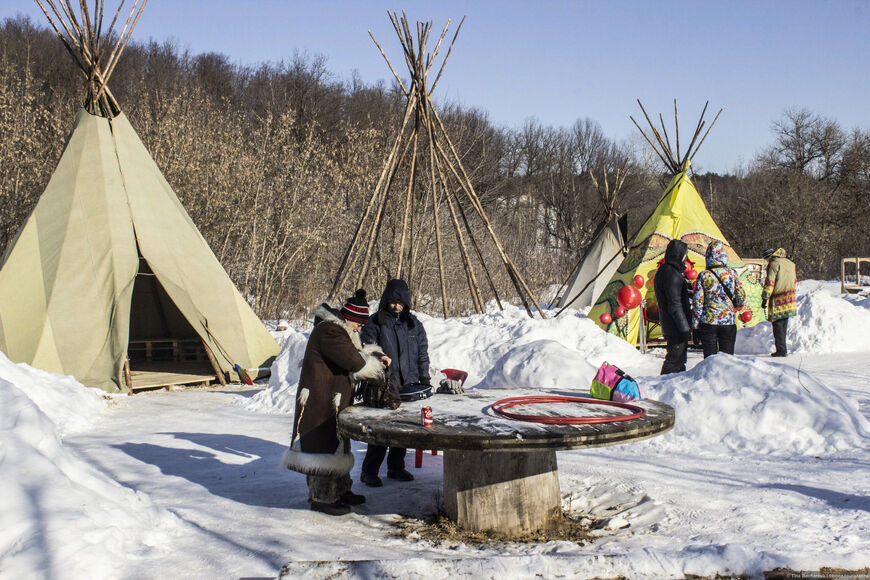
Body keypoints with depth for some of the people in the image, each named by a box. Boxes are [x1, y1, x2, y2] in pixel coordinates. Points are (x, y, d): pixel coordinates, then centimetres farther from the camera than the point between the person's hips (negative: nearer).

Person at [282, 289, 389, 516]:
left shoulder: (339, 329, 14)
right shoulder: (329, 332, -21)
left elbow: (356, 352, 22)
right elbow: (354, 361, -25)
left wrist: (376, 357, 5)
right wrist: (377, 368, -9)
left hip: (334, 400, 11)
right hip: (321, 401, -11)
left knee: (336, 444, 18)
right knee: (323, 445, -5)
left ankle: (339, 491, 29)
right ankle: (321, 498, 2)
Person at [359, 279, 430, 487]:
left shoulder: (413, 324, 11)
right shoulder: (376, 323, -2)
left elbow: (422, 353, 16)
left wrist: (424, 379, 10)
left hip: (409, 385, 5)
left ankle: (396, 467, 24)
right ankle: (368, 472, 1)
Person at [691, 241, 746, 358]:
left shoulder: (704, 276, -6)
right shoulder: (732, 274, -2)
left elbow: (697, 302, -5)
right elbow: (742, 299, 2)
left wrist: (695, 326, 1)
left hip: (708, 322, -1)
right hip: (729, 322, 1)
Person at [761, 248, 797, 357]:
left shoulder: (774, 264, -9)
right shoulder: (790, 263, 17)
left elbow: (769, 282, -15)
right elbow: (795, 281, 25)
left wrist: (765, 298, -14)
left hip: (778, 301, -8)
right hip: (790, 301, 8)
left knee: (777, 324, -3)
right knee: (784, 325, 15)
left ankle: (781, 350, -6)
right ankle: (783, 349, 19)